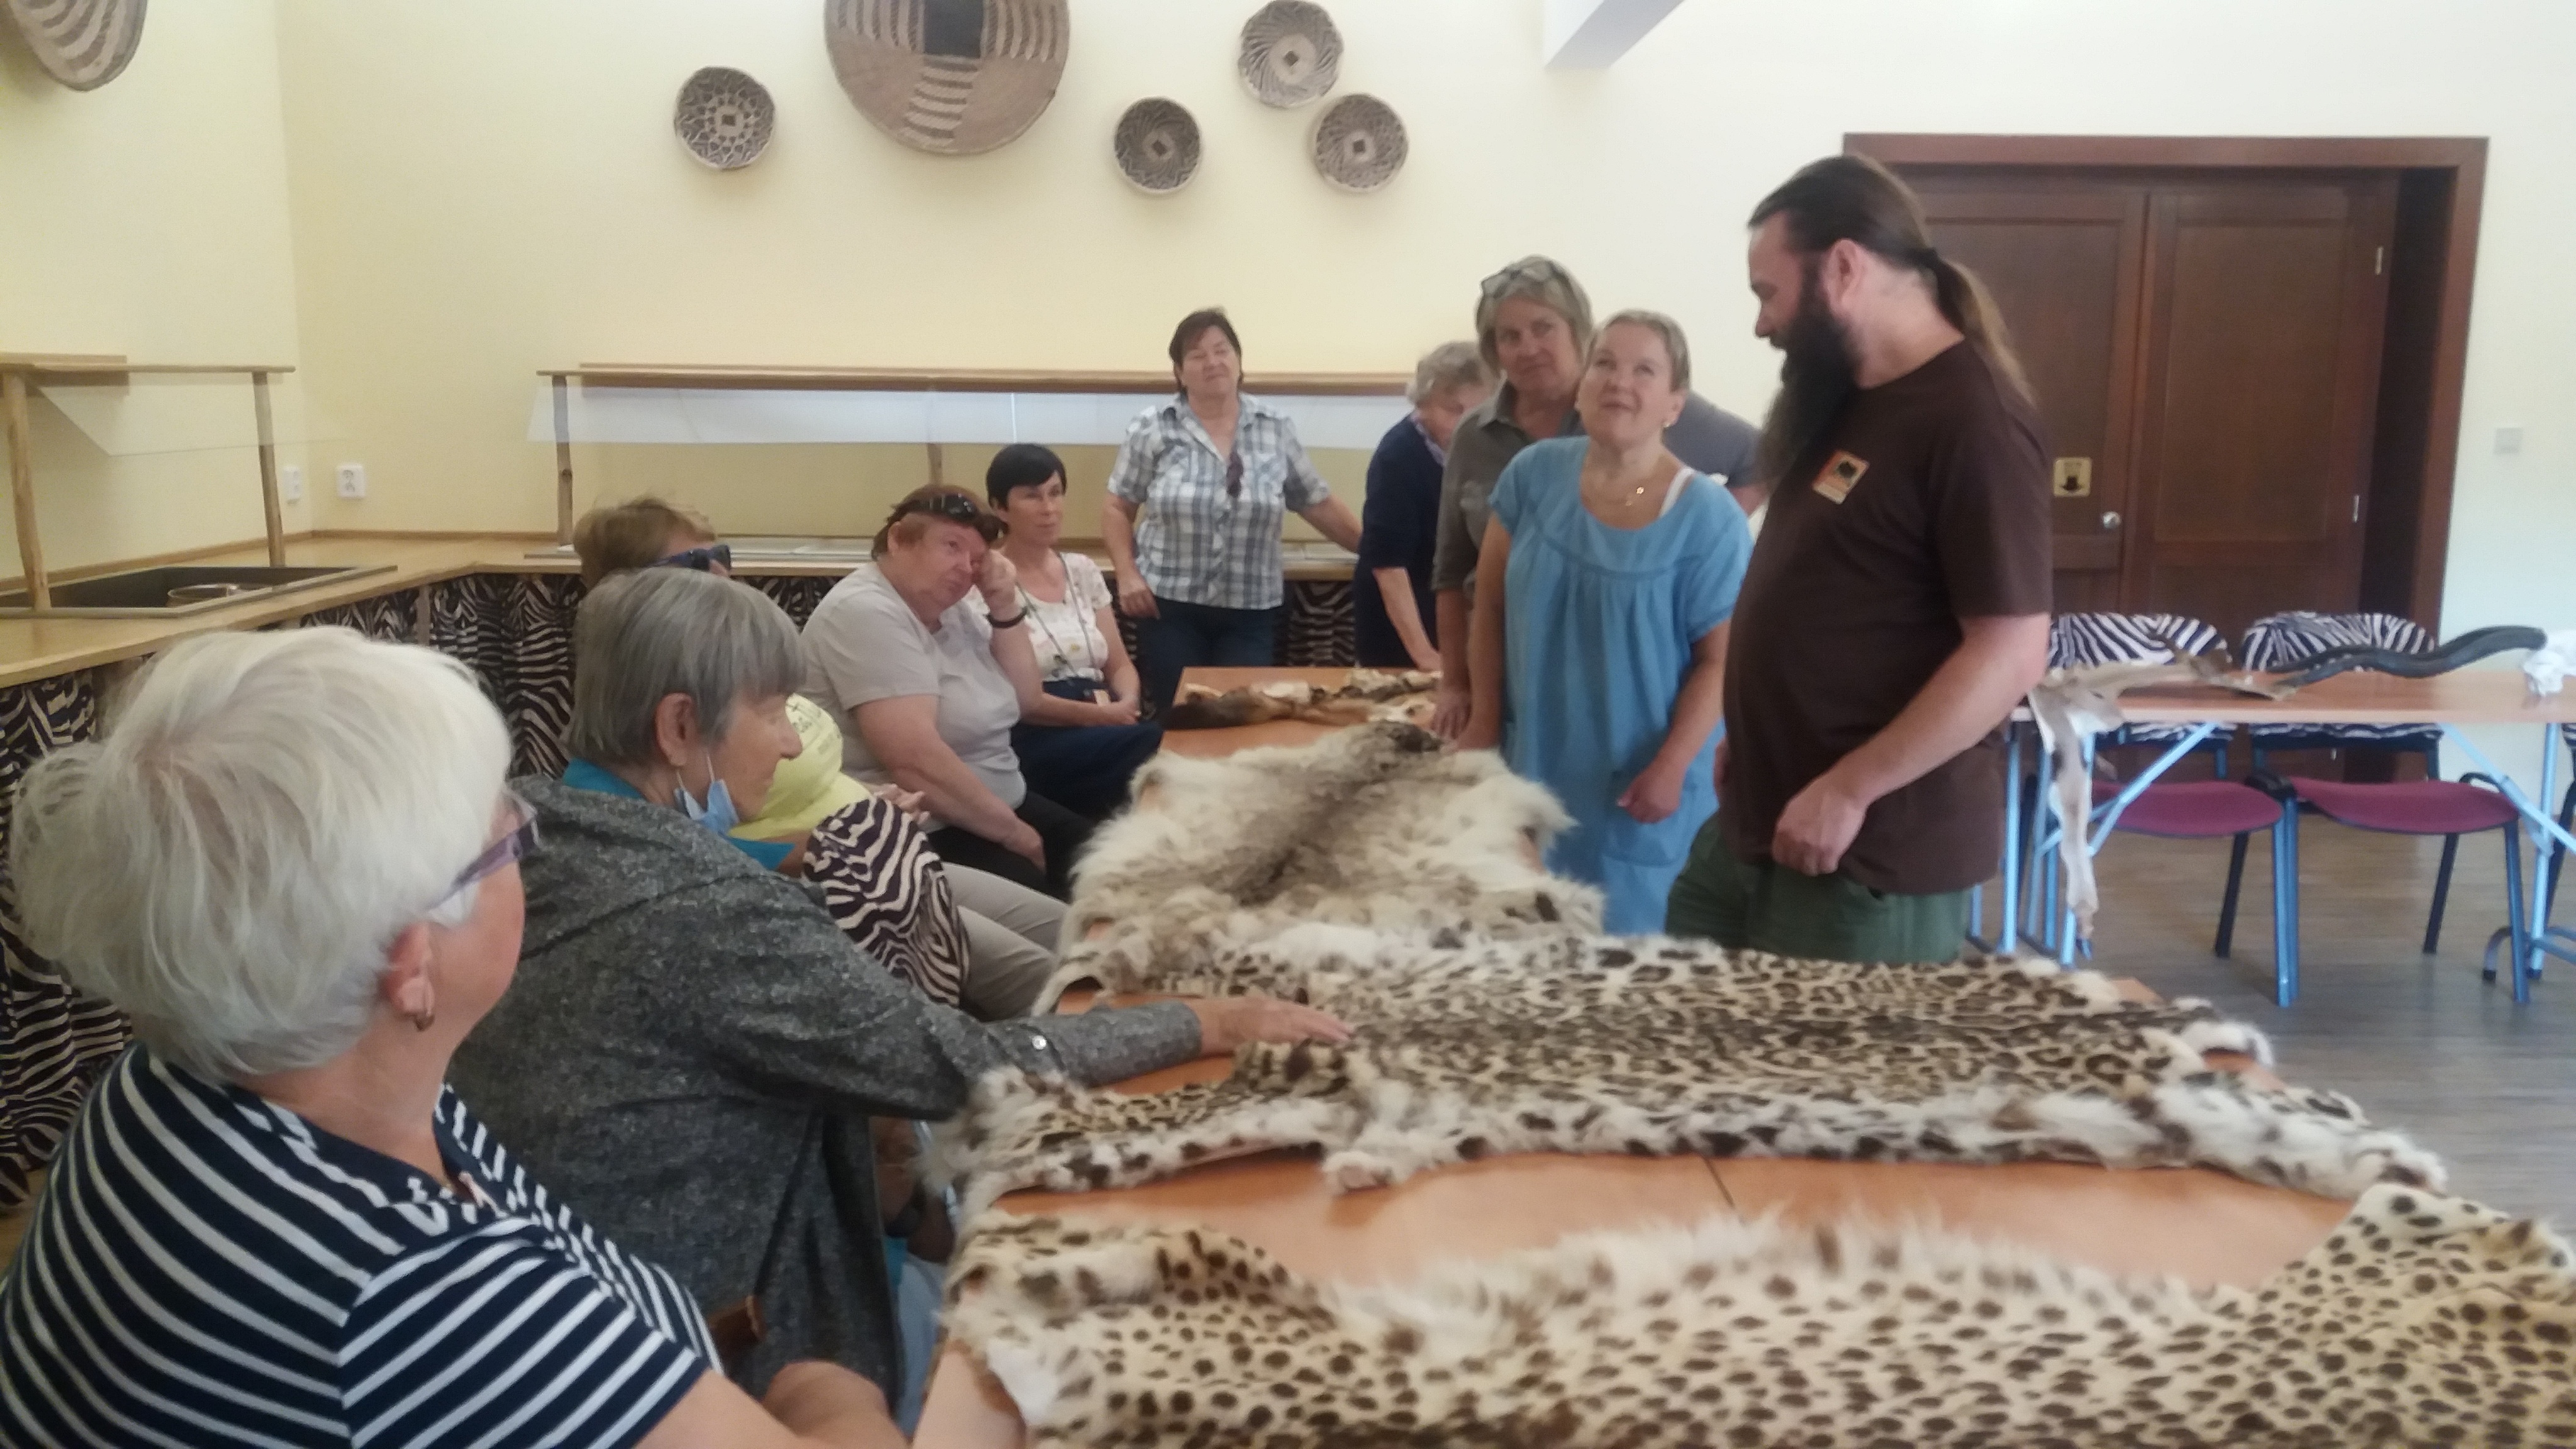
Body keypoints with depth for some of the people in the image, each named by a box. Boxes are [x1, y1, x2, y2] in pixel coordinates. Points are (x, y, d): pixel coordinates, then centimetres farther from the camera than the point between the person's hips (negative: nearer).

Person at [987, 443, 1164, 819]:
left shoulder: (1083, 571, 16)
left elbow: (1119, 665, 15)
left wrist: (1127, 705, -8)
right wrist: (1097, 714, -18)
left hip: (1101, 725, 6)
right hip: (1032, 738, -6)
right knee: (1154, 746, -32)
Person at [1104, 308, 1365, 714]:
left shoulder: (1276, 429, 4)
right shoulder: (1152, 429, -1)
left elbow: (1320, 505, 9)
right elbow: (1117, 510, 4)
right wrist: (1127, 575, -8)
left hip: (1250, 612, 1)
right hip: (1170, 606, -1)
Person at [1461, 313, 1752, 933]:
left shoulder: (1708, 518, -12)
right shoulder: (1535, 474, -3)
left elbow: (1721, 660, -9)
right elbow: (1492, 604, 4)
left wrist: (1670, 768, -16)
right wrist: (1485, 720, 3)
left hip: (1639, 784, -3)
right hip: (1534, 767, 3)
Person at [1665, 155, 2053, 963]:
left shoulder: (1971, 420, -18)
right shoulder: (1843, 400, 11)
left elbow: (2011, 654, -22)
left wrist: (1848, 791, -22)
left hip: (1873, 857, -9)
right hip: (1755, 824, 9)